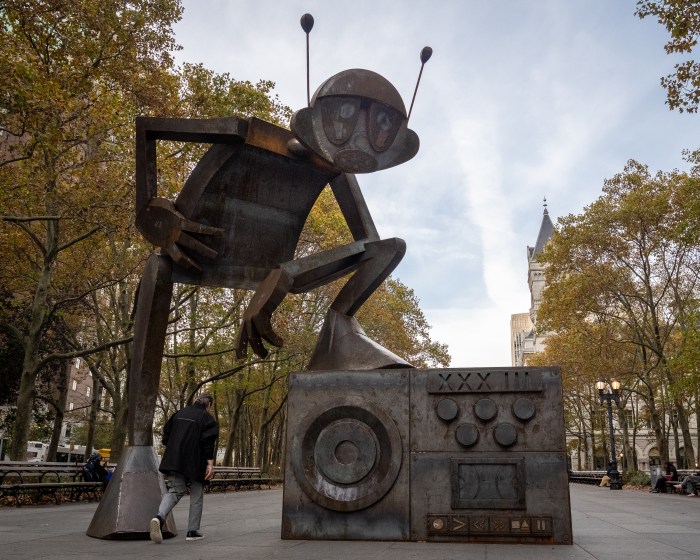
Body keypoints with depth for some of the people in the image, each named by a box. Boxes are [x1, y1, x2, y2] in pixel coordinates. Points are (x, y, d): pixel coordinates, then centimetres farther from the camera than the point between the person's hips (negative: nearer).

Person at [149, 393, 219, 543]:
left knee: (174, 491, 7)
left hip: (174, 461, 4)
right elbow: (208, 441, -14)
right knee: (196, 495, 11)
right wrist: (210, 463, -14)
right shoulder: (206, 417, -3)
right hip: (195, 463, -4)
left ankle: (159, 517, -21)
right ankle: (192, 531, 12)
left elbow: (166, 437, 14)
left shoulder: (179, 414, 13)